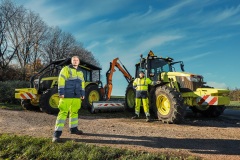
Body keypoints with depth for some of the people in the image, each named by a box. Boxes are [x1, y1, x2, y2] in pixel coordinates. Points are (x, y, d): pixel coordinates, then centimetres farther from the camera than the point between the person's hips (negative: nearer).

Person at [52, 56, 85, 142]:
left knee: (74, 112, 12)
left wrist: (83, 94, 14)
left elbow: (82, 83, 21)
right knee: (63, 112, -8)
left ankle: (73, 128, 26)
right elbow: (61, 81, -9)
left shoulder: (80, 72, 18)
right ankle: (57, 133, -5)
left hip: (77, 96, 6)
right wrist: (61, 92, -16)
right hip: (67, 96, -6)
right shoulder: (66, 69, -1)